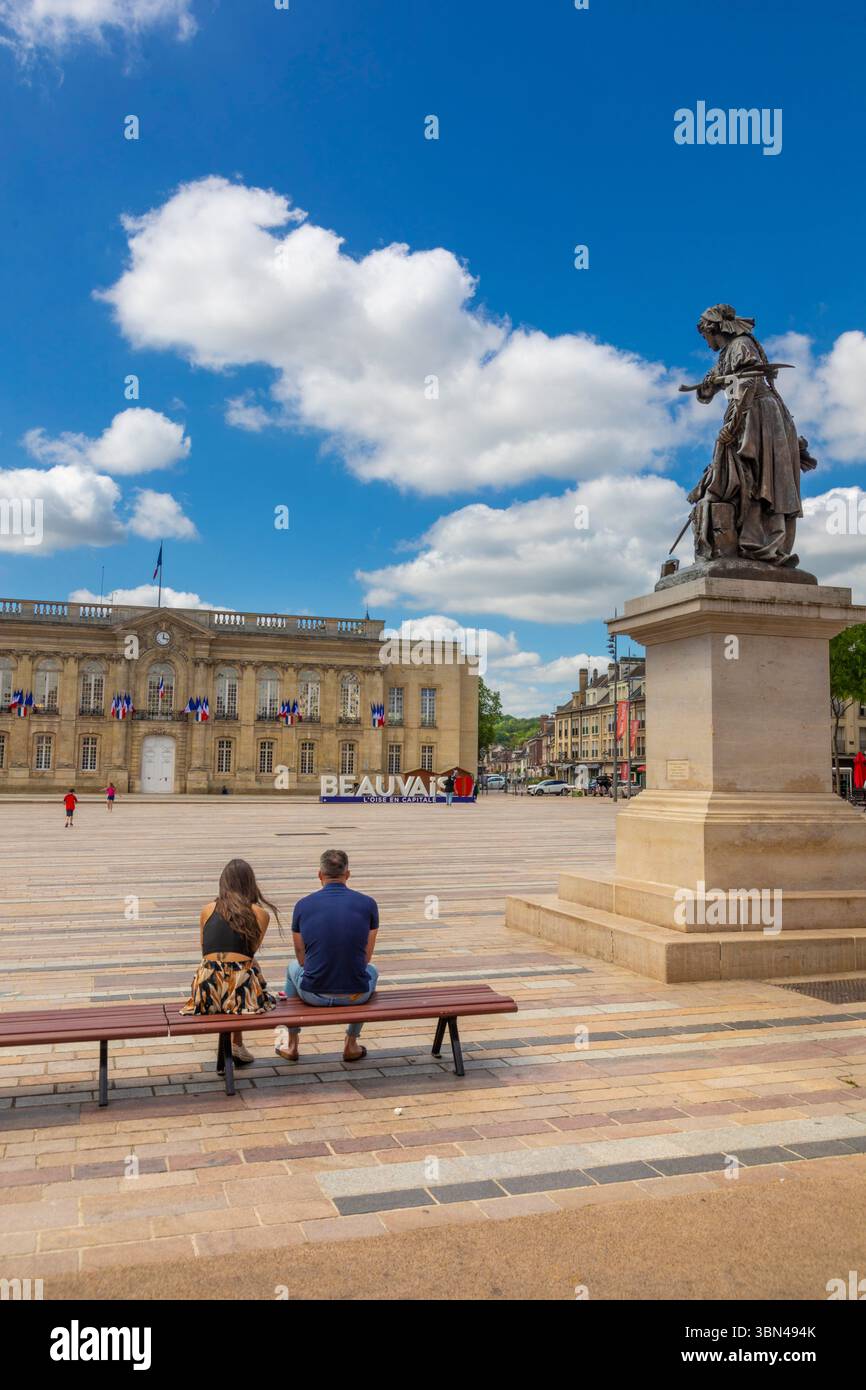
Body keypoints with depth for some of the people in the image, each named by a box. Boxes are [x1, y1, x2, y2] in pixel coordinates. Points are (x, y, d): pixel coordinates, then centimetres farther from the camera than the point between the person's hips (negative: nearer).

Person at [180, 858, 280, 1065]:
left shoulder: (207, 910, 12)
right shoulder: (260, 914, 8)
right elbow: (252, 951, 14)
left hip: (208, 990, 2)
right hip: (242, 990, -2)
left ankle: (228, 1046, 28)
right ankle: (236, 1045, 27)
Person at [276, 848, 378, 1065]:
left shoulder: (303, 905, -1)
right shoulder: (368, 904, -2)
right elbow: (366, 957, 10)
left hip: (313, 994, 0)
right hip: (355, 995, 0)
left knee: (293, 968, 35)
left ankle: (291, 1045, 39)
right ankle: (351, 1045, 34)